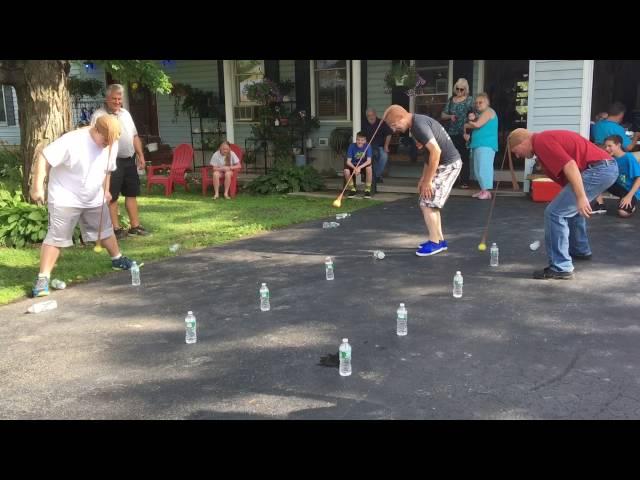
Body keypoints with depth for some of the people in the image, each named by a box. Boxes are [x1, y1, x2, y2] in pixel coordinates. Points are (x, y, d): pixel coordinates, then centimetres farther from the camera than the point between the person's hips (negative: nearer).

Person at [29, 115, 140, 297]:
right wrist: (37, 186, -25)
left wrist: (105, 190, 17)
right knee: (56, 237, -7)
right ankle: (43, 278, -3)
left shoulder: (112, 145, -6)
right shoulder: (72, 141, -26)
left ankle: (118, 259, 39)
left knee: (105, 230, 18)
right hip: (65, 199, -6)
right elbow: (44, 158, -23)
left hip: (94, 199, 6)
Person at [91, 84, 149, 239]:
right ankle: (116, 228, 6)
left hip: (129, 160, 7)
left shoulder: (126, 113, 15)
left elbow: (135, 136, 19)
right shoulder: (99, 115, -7)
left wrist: (140, 155, 12)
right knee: (112, 196, -1)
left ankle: (135, 225, 19)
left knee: (132, 193, 11)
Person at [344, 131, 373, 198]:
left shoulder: (367, 146, -15)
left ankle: (367, 190, -16)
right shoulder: (352, 146, -14)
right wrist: (355, 168, -38)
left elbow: (369, 161, -22)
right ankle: (352, 189, -4)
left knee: (369, 168, -34)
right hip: (353, 165, 1)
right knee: (346, 171, -30)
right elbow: (348, 161, -18)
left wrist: (360, 167, -38)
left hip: (364, 165, -1)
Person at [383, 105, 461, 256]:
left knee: (427, 203, -6)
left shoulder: (419, 125, -20)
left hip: (448, 165, -10)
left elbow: (436, 151, -27)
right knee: (431, 203, 16)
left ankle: (435, 242, 3)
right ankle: (439, 239, 23)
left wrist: (427, 181, -21)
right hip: (445, 164, 10)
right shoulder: (417, 123, 12)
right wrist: (423, 178, 15)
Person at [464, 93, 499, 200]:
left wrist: (466, 125, 0)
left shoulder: (488, 111, -5)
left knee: (484, 167, -14)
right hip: (478, 145, 10)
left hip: (486, 145, -10)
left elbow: (477, 125, -17)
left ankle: (486, 191, -16)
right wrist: (466, 133, 5)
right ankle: (483, 190, 14)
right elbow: (477, 129, 25)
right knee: (478, 169, 9)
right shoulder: (482, 114, 24)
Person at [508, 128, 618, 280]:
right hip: (608, 167, 11)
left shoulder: (541, 142, -7)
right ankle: (580, 250, 48)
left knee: (554, 213, -9)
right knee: (571, 207, 31)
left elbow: (570, 165, -22)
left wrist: (581, 197, -24)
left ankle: (561, 268, -4)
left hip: (597, 170, -11)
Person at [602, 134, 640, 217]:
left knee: (623, 213, -29)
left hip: (630, 190, -5)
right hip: (619, 186, 5)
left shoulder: (629, 157, -19)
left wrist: (629, 196, -25)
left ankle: (632, 205, 6)